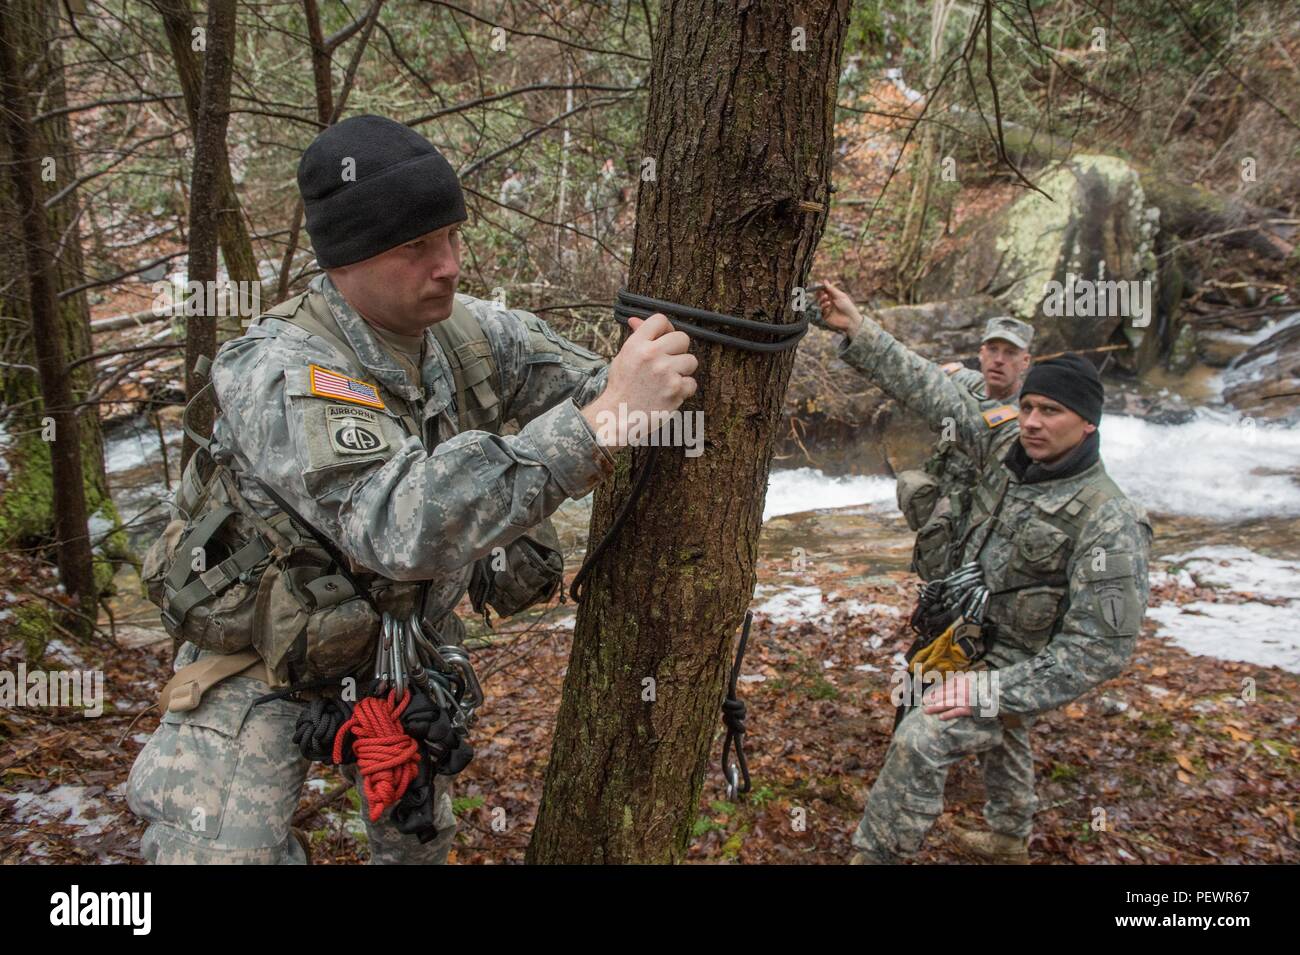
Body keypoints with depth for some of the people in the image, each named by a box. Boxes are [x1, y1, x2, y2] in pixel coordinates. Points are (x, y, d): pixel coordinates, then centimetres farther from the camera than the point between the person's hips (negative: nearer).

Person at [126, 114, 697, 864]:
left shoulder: (472, 332, -13)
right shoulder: (283, 373, -32)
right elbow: (403, 525, -48)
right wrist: (601, 417, -53)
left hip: (406, 639, 5)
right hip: (267, 660, -5)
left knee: (423, 839, 19)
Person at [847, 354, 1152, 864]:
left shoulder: (1107, 518, -25)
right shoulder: (1003, 472, -6)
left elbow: (1101, 645, -28)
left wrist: (994, 691, -29)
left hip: (1015, 664, -8)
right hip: (969, 641, 8)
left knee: (919, 742, -24)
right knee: (1002, 741, 29)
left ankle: (875, 854, -9)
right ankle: (1010, 838, 54)